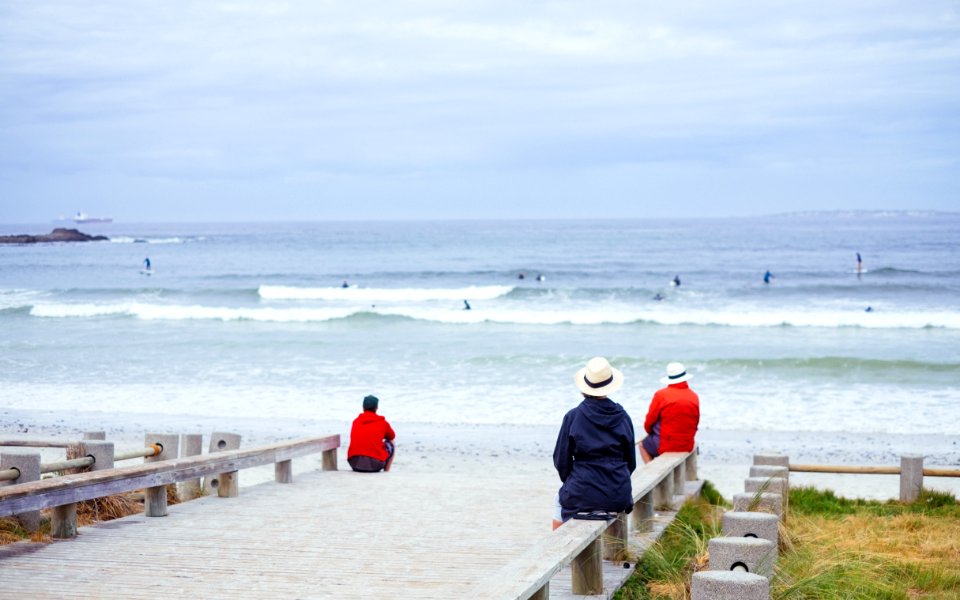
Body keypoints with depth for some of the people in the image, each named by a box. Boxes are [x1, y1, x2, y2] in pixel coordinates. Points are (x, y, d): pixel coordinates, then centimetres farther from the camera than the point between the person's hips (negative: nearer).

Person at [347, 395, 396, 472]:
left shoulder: (356, 421, 13)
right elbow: (392, 437, 26)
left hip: (354, 463, 3)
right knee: (391, 445, 25)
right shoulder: (382, 422, 5)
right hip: (375, 464, -3)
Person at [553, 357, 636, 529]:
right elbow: (631, 462, 6)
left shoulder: (573, 417, -8)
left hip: (581, 497, -2)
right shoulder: (623, 417, -2)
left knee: (560, 498, 29)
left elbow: (561, 462, -3)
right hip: (618, 498, 3)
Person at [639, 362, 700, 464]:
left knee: (642, 444, 24)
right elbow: (695, 424, 6)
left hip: (665, 446, -4)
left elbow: (649, 422, -5)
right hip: (687, 446, 5)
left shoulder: (661, 395, -13)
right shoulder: (694, 397, -3)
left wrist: (650, 431, 16)